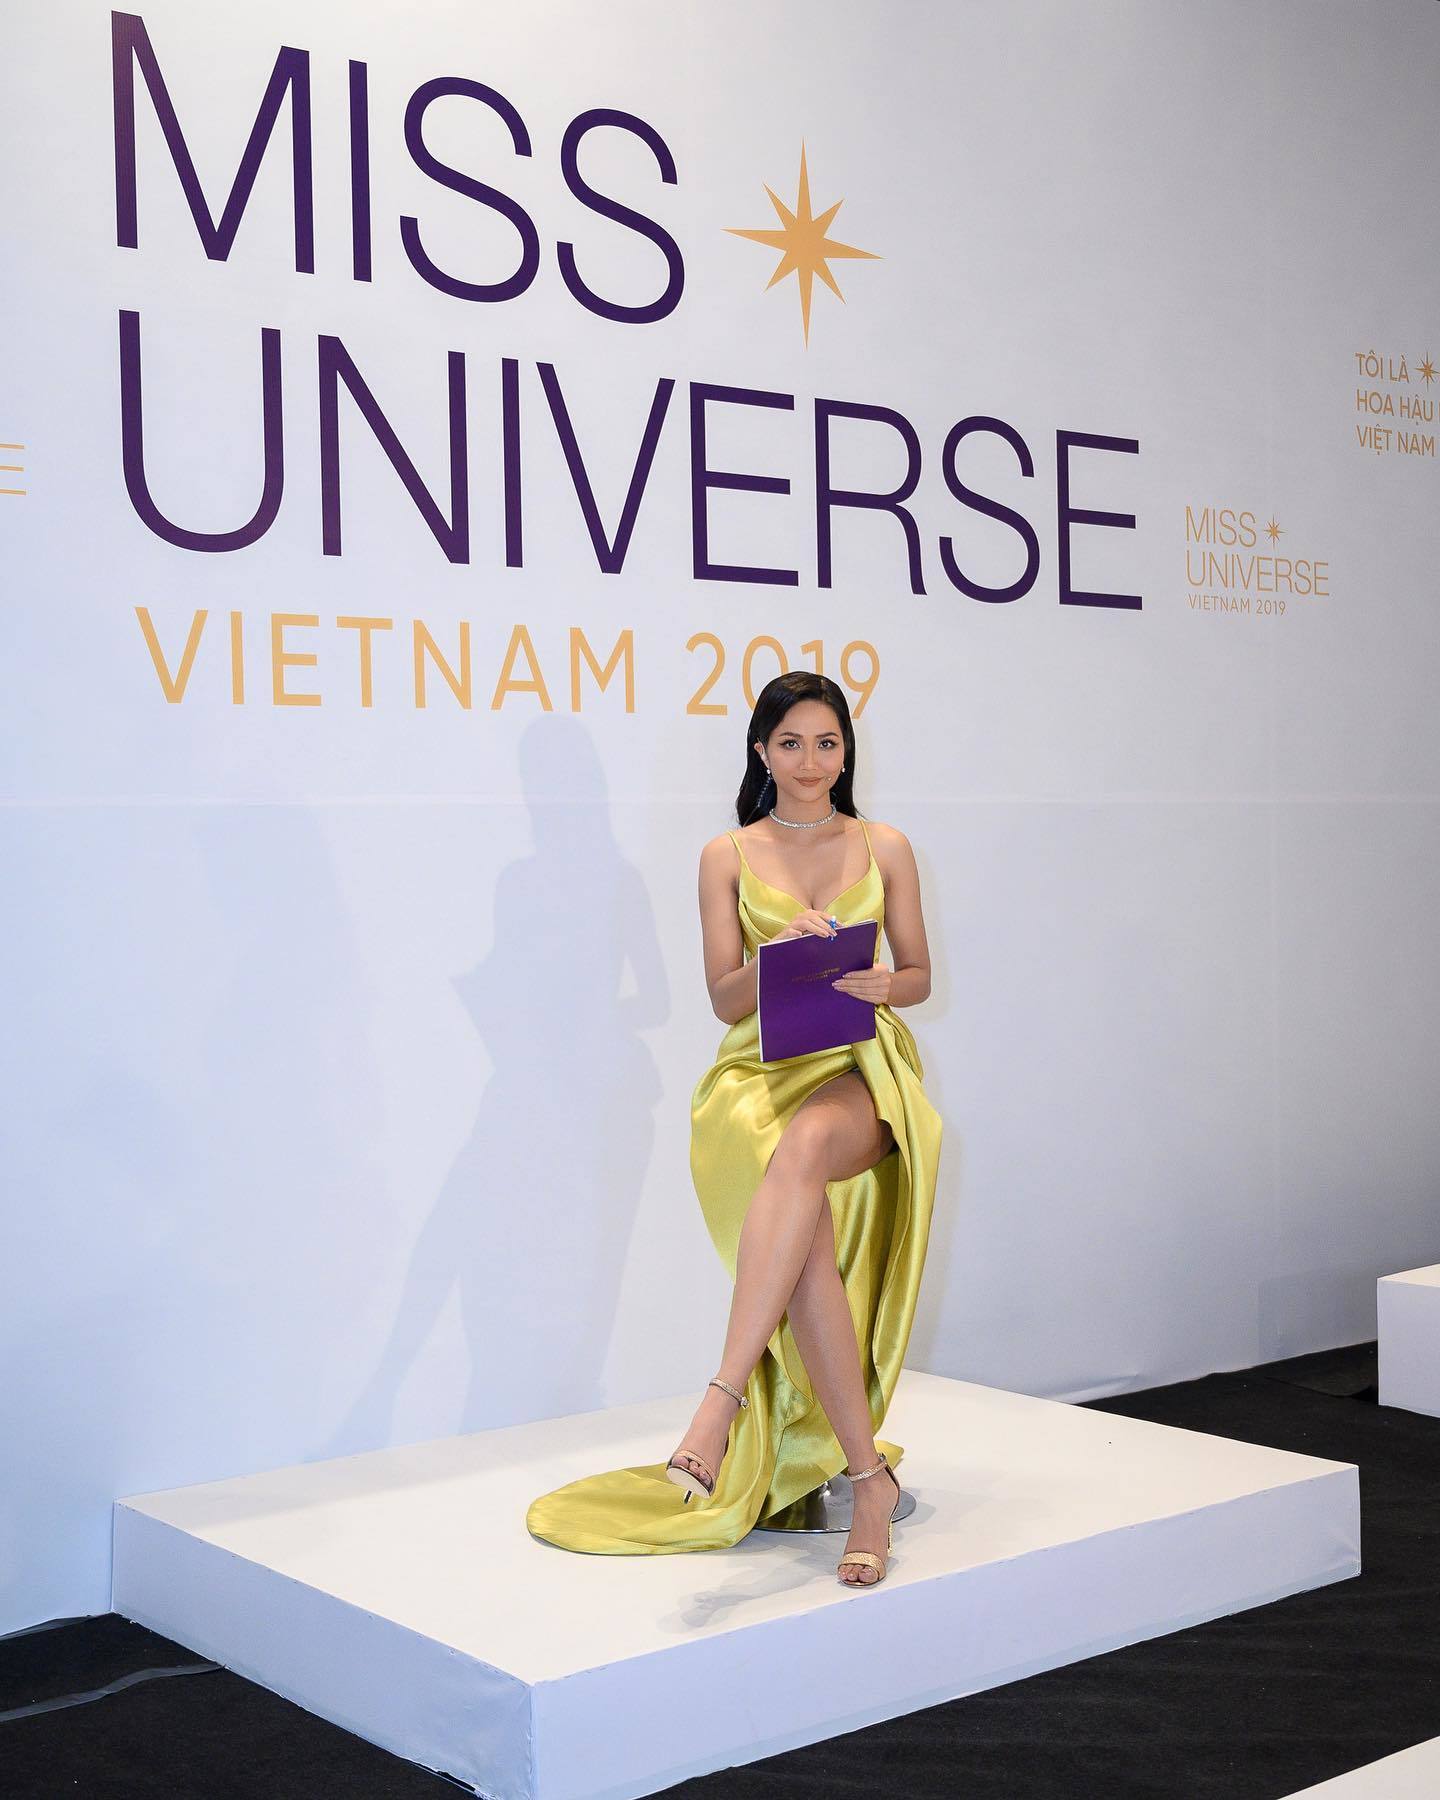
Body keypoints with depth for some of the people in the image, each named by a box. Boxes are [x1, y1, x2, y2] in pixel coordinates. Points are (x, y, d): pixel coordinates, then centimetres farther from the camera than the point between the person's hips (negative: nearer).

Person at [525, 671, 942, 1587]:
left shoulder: (885, 848, 14)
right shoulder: (728, 857, 11)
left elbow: (920, 976, 16)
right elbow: (726, 997, 6)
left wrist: (882, 983, -8)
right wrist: (780, 953, -14)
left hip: (860, 1072, 0)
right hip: (761, 1073, 0)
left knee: (803, 1146, -40)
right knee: (807, 1243, -31)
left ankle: (723, 1397, -44)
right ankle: (869, 1479, -22)